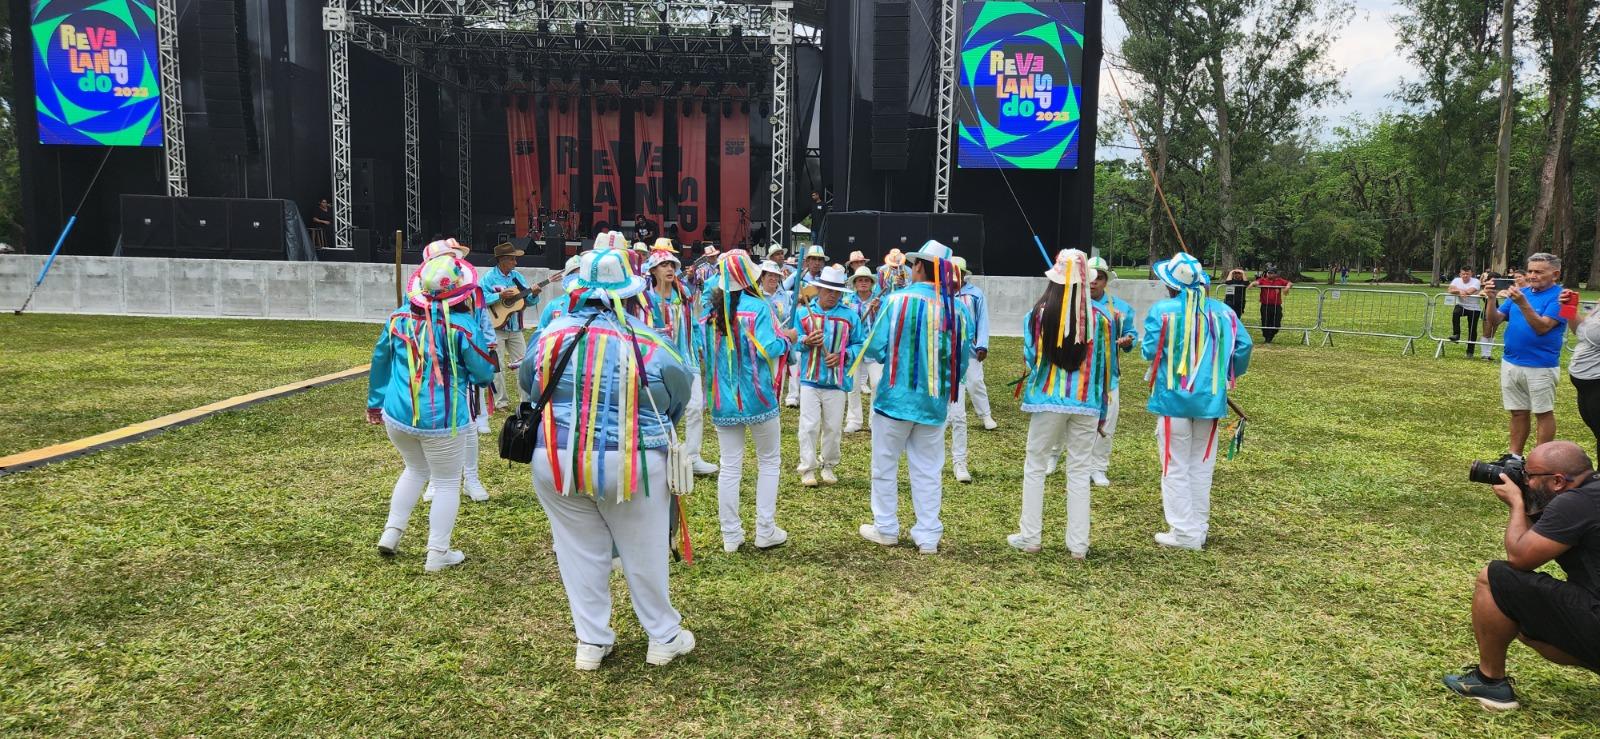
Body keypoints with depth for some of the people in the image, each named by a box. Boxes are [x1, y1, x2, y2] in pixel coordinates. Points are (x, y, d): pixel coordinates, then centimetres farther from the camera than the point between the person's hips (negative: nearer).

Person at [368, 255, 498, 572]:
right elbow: (485, 373, -8)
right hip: (442, 420, -5)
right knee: (447, 483, 11)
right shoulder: (463, 326, -16)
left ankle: (390, 534, 27)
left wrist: (375, 401, 24)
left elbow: (380, 361, 12)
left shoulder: (399, 317, 1)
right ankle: (438, 555, 14)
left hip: (398, 415, 6)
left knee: (416, 470, 29)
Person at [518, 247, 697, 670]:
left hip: (555, 461, 2)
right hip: (632, 463, -2)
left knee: (581, 551, 17)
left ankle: (592, 642, 26)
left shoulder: (552, 335, -3)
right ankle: (664, 637, 29)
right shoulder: (652, 346, -10)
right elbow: (678, 403, 3)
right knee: (644, 553, 13)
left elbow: (526, 385, 14)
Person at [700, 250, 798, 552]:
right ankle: (765, 531, 12)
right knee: (769, 461, 11)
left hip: (722, 400, 4)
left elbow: (700, 350, 10)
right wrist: (786, 338, -2)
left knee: (730, 466, 8)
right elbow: (767, 350, -20)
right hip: (757, 397, -4)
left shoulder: (710, 308, 1)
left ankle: (731, 535, 12)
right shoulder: (757, 308, -13)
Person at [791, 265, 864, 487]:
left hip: (837, 381, 1)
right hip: (810, 379, 0)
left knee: (833, 427, 9)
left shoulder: (850, 315, 1)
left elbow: (859, 344, 2)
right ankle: (808, 468, 9)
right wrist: (806, 342, -16)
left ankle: (829, 466, 25)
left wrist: (843, 355, -14)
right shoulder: (804, 312, 3)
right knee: (809, 426, -1)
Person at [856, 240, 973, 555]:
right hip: (935, 403, 3)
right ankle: (928, 536, 17)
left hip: (897, 398, -3)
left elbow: (875, 349, -13)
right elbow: (963, 360, 1)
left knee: (885, 464, 14)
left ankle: (885, 528, 24)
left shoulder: (898, 300, -14)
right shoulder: (958, 309, -4)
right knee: (928, 470, 12)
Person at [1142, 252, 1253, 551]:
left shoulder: (1162, 311, -12)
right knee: (1202, 466, 16)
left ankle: (1184, 533, 7)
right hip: (1210, 399, 4)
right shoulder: (1222, 312, 0)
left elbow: (1149, 352, -13)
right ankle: (1199, 529, 22)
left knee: (1176, 467, 6)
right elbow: (1243, 346, -2)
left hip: (1172, 398, -4)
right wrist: (1229, 375, 15)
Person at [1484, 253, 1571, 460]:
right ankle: (1514, 456, 20)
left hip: (1540, 367, -6)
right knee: (1518, 412, 12)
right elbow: (1494, 321, 3)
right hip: (1511, 364, 6)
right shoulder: (1520, 292, 7)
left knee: (1543, 413, 5)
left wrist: (1522, 303, -32)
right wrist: (1492, 299, -13)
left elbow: (1542, 327, -23)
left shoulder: (1559, 297, -10)